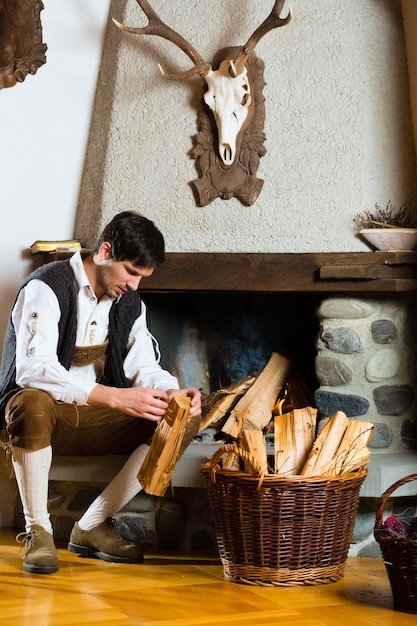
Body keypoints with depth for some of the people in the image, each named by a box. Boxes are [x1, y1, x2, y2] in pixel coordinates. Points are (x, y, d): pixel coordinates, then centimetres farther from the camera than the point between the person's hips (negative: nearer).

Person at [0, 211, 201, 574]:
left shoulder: (131, 304, 7)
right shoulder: (47, 287, -15)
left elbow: (145, 368, 4)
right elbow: (32, 369, -29)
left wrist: (174, 393, -20)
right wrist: (116, 397, -38)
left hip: (94, 419, 6)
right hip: (42, 409, -6)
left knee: (185, 420, -12)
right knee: (33, 405, -42)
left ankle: (93, 525, -9)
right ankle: (38, 530, -18)